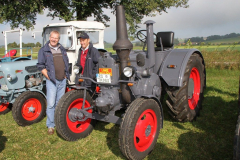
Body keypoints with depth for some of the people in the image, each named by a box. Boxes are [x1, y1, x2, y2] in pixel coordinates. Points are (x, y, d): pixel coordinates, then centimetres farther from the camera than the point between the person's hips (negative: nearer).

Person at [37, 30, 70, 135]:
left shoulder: (62, 50, 13)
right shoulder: (43, 50, -2)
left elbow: (66, 63, 20)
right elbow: (40, 66, -4)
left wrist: (66, 75, 8)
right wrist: (48, 77, -12)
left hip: (62, 80, 5)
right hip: (52, 80, -5)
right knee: (51, 103, -5)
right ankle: (50, 125, 5)